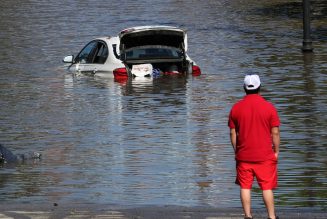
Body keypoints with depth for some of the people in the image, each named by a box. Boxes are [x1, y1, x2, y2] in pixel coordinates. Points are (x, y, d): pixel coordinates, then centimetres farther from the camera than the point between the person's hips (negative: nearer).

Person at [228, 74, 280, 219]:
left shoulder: (236, 108, -1)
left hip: (244, 156, 1)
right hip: (265, 156, -1)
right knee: (267, 188, 4)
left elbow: (233, 133, 3)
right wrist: (276, 151, 6)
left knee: (245, 187, 8)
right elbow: (275, 132, -5)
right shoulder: (269, 107, -7)